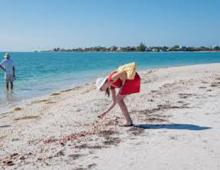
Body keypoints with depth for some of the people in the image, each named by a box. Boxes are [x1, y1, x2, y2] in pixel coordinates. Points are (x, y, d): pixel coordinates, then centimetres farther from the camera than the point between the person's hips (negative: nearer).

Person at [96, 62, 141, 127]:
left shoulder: (111, 79, -10)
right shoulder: (111, 86, 15)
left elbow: (123, 72, -19)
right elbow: (114, 102, 17)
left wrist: (123, 86, -10)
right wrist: (104, 113, 18)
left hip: (133, 78, -9)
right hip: (130, 79, 9)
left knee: (118, 99, 0)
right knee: (119, 99, 14)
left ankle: (129, 121, 2)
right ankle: (129, 121, 14)